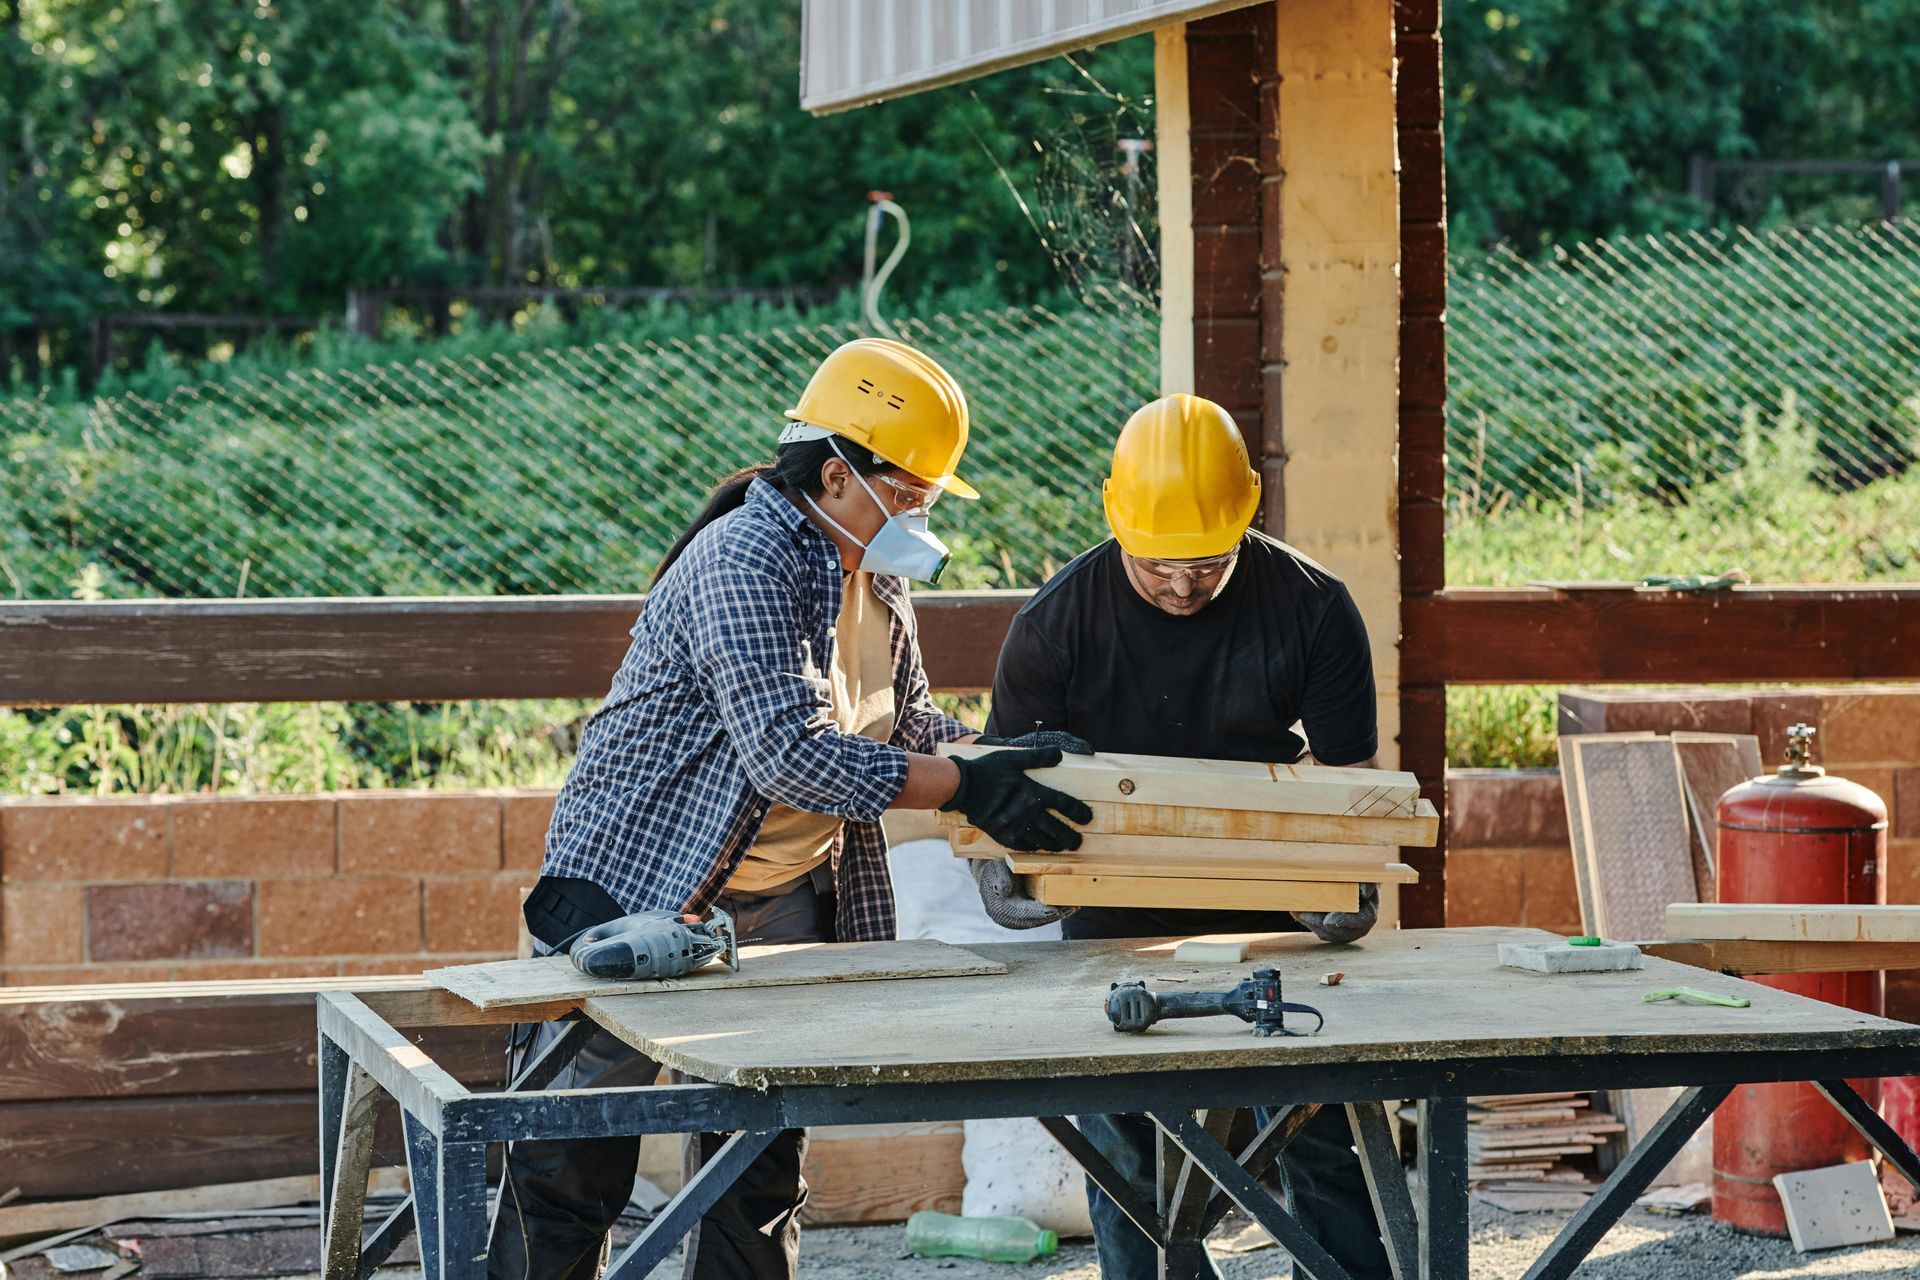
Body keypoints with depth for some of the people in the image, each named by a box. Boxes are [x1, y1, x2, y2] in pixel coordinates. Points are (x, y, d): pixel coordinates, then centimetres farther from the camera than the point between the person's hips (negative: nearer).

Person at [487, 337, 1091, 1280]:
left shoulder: (874, 578, 7)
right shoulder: (743, 563, -22)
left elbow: (902, 724, 19)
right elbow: (791, 754, -31)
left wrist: (1007, 758, 2)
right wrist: (966, 788, -30)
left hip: (784, 901, 9)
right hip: (639, 883, -8)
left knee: (763, 1160, 10)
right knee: (573, 1163, -3)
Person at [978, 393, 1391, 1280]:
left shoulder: (1313, 609, -10)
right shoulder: (1057, 622, -11)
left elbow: (1347, 776, -4)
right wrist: (999, 865, -25)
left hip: (1271, 909, 0)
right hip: (1116, 923, 0)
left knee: (1322, 1144, 1)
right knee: (1123, 1160, 3)